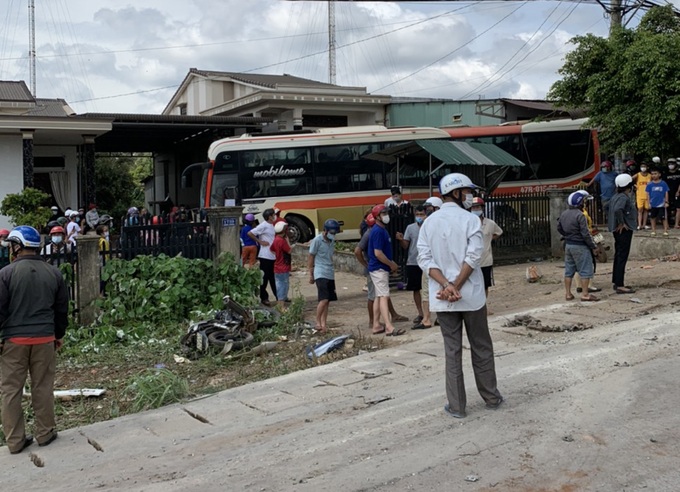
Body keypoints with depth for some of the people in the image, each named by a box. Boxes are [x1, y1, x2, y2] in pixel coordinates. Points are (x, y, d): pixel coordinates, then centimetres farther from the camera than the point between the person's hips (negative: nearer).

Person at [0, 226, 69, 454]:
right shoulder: (53, 273, 5)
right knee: (43, 388, 11)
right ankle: (45, 433, 20)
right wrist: (59, 335, 22)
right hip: (44, 339, 3)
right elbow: (62, 308, 11)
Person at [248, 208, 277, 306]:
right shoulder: (264, 226, -12)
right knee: (264, 277, 2)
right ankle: (264, 298, 9)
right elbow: (250, 233, -15)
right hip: (265, 256, -8)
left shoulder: (272, 226, 12)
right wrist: (260, 242, -13)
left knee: (273, 277, 13)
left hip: (273, 256, 8)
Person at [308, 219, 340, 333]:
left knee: (327, 300, 7)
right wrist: (311, 274, -3)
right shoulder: (317, 240, -9)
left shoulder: (332, 241, 12)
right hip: (320, 274, -7)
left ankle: (324, 324, 13)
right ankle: (318, 323, -4)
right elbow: (310, 257, -5)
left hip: (330, 274, 7)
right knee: (324, 299, -15)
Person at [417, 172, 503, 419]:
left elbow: (425, 259, -4)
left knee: (452, 351, 8)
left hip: (441, 298, 3)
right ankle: (491, 398, 24)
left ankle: (456, 406, 11)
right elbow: (473, 256, -17)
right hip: (471, 295, -3)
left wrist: (446, 285, -13)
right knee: (481, 348, 12)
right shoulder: (470, 219, -7)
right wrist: (455, 286, -15)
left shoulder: (429, 222, 5)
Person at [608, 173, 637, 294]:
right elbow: (617, 210, -34)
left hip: (618, 230, 10)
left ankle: (617, 282, 24)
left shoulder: (616, 197, 11)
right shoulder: (624, 197, -18)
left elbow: (613, 209, 24)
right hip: (624, 230, -10)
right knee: (622, 257, -8)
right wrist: (622, 223, -22)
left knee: (618, 256, 16)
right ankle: (620, 286, -6)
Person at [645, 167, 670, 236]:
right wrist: (649, 203, -2)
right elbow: (648, 194, 2)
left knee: (664, 218, 1)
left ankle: (665, 231, 7)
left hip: (661, 204, -2)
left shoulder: (663, 183, -4)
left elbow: (666, 193, 1)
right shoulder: (649, 184, -2)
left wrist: (666, 202, -3)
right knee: (653, 218, 10)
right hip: (653, 205, 2)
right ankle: (653, 231, 20)